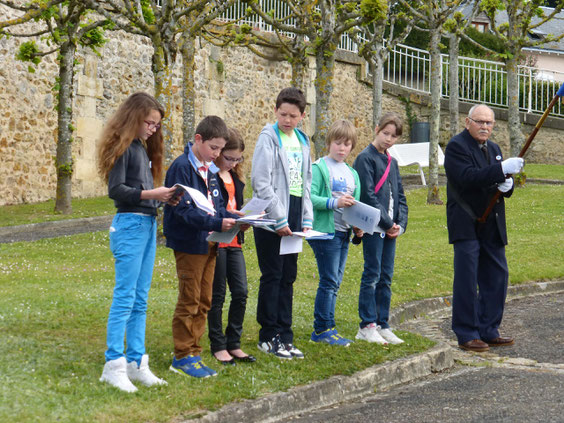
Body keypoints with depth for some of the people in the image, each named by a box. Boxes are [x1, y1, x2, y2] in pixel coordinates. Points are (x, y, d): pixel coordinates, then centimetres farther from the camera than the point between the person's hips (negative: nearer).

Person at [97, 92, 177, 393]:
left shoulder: (143, 148, 17)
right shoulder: (122, 147, -8)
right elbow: (116, 190, -15)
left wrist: (164, 197, 2)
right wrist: (150, 194, -21)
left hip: (148, 224, 9)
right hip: (129, 224, -9)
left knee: (140, 299, 9)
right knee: (125, 296, -8)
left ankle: (136, 362, 13)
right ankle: (113, 365, -5)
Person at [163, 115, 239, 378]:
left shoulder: (209, 169, 12)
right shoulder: (182, 167, -14)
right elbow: (184, 210, -21)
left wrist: (234, 220, -3)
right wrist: (217, 223, -28)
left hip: (209, 244, 8)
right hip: (190, 245, -8)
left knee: (203, 302, 12)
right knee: (189, 301, -3)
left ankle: (193, 353, 20)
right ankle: (183, 357, 5)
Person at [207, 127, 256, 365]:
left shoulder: (235, 177, 15)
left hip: (234, 241, 7)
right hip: (215, 241, -7)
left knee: (241, 292, 5)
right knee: (217, 295, 2)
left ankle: (233, 344, 15)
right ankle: (218, 346, 12)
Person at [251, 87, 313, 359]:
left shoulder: (302, 141, 14)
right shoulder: (269, 137, -7)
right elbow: (261, 181, -14)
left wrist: (306, 219, 11)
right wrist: (279, 219, -16)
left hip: (294, 216, 7)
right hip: (271, 218, -7)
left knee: (288, 276, 9)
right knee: (272, 276, -3)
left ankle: (284, 335, 15)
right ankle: (268, 337, 4)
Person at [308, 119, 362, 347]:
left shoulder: (352, 173, 16)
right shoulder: (319, 168, -6)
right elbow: (309, 198, -15)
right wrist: (334, 202, -26)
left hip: (344, 233, 7)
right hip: (325, 231, -7)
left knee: (334, 283, 10)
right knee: (329, 281, -6)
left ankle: (324, 329, 17)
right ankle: (323, 329, 1)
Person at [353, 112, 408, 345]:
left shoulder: (392, 162, 16)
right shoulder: (366, 158, -7)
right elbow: (368, 195, -13)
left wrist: (400, 223, 2)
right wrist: (387, 223, -13)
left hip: (390, 229, 7)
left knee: (386, 278, 9)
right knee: (372, 276, -5)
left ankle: (382, 325, 14)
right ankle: (367, 326, 0)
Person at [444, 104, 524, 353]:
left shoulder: (493, 148, 17)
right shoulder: (457, 146, -8)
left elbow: (498, 182, 19)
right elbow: (467, 178, -23)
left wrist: (507, 185, -5)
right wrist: (502, 169, -29)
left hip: (492, 226, 8)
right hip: (466, 225, -8)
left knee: (497, 277, 9)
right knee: (466, 280, -4)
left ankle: (489, 331, 19)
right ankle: (467, 335, 3)